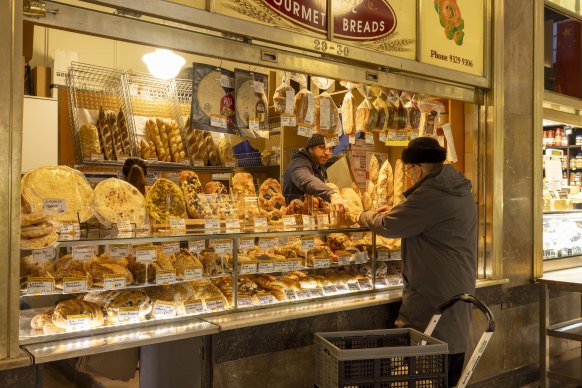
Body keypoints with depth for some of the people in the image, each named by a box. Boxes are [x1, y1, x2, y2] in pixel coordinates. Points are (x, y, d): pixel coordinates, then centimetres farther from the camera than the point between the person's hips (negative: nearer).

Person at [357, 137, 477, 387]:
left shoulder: (430, 195, -21)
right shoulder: (459, 188, 11)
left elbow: (389, 226, -14)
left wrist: (365, 216, 5)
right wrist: (395, 212, 18)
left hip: (434, 295, -10)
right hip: (460, 289, 10)